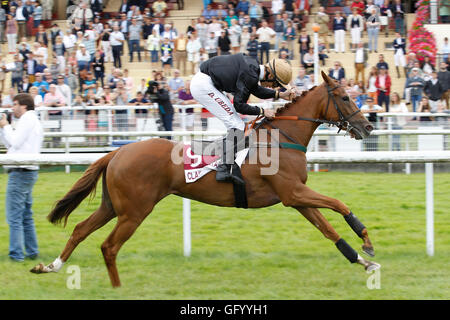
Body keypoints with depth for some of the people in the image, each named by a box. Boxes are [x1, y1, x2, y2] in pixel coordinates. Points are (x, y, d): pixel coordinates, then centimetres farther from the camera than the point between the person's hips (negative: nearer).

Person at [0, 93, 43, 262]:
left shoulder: (27, 119, -10)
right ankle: (32, 251, 19)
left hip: (20, 172, -10)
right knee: (26, 216, 15)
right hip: (28, 172, 10)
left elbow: (15, 142, -15)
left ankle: (16, 253, -9)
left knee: (14, 216, -8)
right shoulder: (33, 121, 21)